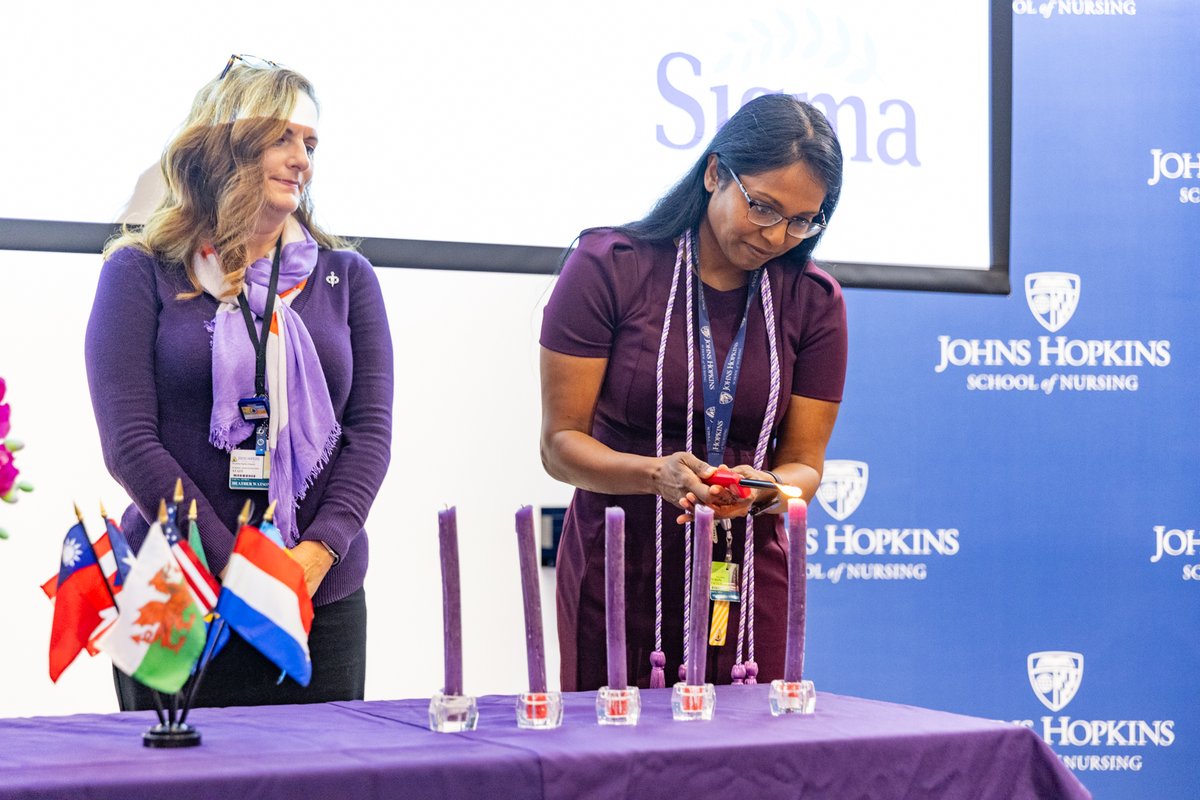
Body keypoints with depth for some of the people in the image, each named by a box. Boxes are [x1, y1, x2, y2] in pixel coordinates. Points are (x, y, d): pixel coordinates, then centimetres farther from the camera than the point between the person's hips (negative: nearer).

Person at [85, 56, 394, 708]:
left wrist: (319, 551, -12)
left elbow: (371, 429, 5)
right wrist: (237, 570, -14)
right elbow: (128, 441, -6)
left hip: (324, 601, 3)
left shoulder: (346, 277, 12)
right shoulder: (141, 272, 2)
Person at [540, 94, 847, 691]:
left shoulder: (813, 300, 1)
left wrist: (762, 489, -20)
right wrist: (657, 474, -26)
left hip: (748, 575, 2)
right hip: (618, 572, -2)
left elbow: (803, 465, 3)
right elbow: (560, 443, -8)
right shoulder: (608, 266, -7)